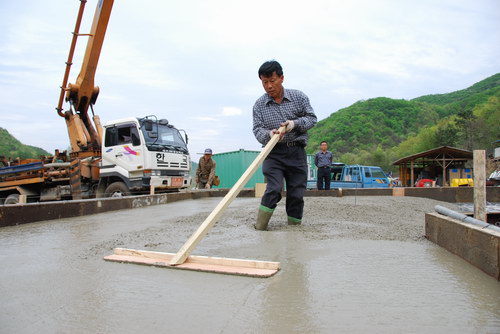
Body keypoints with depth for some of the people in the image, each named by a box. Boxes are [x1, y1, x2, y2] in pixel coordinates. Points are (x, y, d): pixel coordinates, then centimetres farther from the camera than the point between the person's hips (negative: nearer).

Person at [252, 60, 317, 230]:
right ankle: (259, 228, -8)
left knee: (297, 194, 3)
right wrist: (269, 134, -25)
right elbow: (257, 129, -2)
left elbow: (312, 118, 8)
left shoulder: (299, 97, 5)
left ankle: (294, 227, 16)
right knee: (273, 190, -17)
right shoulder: (259, 105, 4)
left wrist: (295, 124, -12)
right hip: (273, 154, -1)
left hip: (297, 152, 2)